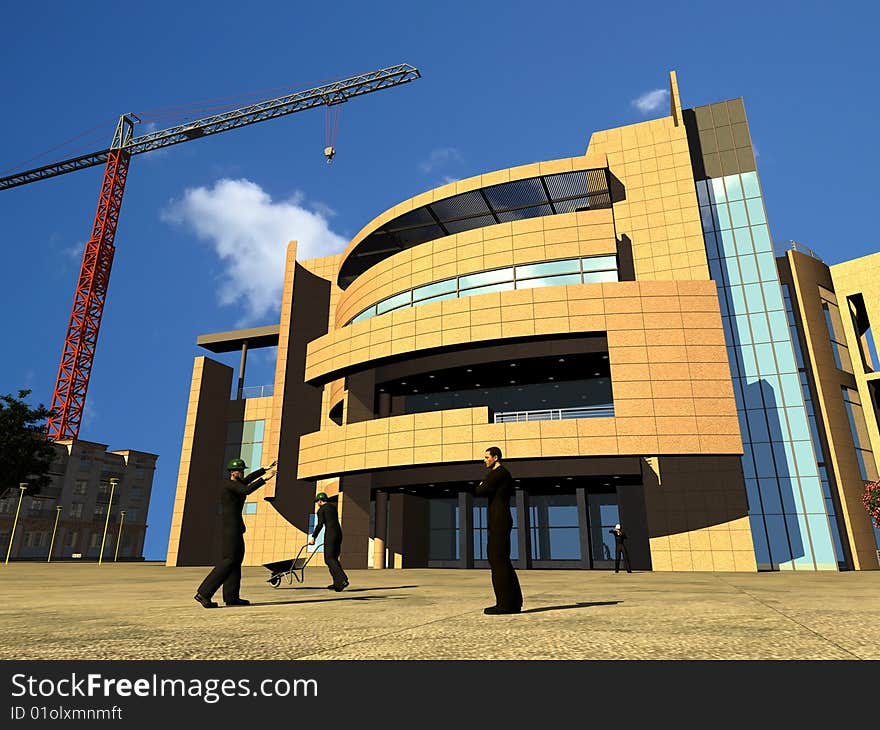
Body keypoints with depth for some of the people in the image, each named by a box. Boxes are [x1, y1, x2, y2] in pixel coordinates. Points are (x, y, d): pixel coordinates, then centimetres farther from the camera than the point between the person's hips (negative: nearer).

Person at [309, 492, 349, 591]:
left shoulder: (321, 509, 0)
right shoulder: (333, 506, 21)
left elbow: (320, 524, -10)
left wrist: (313, 537, -7)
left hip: (330, 534, -7)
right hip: (338, 532, 7)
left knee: (329, 559, -6)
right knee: (334, 558, 14)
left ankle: (342, 580, -20)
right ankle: (337, 583, 12)